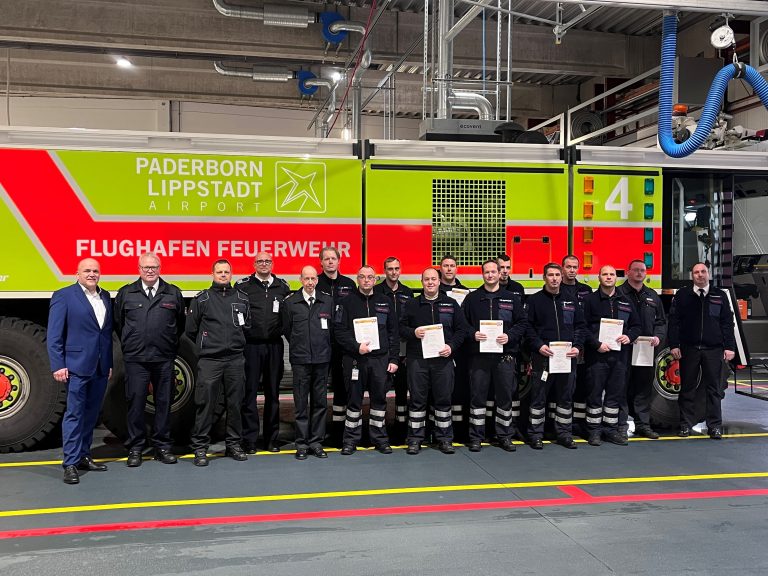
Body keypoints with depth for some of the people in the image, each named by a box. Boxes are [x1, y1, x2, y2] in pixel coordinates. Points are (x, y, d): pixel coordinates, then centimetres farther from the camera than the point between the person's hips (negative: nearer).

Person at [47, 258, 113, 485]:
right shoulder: (64, 296, -4)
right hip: (76, 366, -6)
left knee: (91, 414, 12)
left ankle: (83, 456, 22)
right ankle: (70, 463, 1)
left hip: (100, 368, 6)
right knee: (74, 414, -3)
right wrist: (58, 365, -13)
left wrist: (109, 363, 13)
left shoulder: (105, 297, 13)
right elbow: (54, 335, -7)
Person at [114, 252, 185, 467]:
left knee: (164, 402, 6)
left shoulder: (173, 294, 8)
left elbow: (181, 323, 15)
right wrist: (128, 345, 13)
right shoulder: (126, 293, 6)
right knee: (135, 402, 2)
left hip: (164, 359, 1)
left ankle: (162, 447, 16)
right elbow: (117, 323, 13)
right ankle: (135, 448, 12)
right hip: (135, 360, -1)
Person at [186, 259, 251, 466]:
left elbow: (247, 326, 20)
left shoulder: (242, 299, 10)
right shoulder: (201, 299, 2)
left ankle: (234, 445, 19)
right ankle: (200, 447, 5)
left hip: (235, 360, 3)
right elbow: (191, 329, 7)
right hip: (209, 360, -3)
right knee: (205, 404, -4)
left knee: (235, 403, 8)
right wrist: (206, 345, 12)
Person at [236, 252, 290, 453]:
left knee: (273, 393, 10)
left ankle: (272, 438, 19)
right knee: (249, 392, 0)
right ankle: (249, 439, 8)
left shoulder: (282, 286, 9)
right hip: (250, 345, -3)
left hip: (274, 346, 3)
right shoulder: (242, 285, 1)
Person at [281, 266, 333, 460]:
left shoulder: (328, 301, 6)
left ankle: (316, 442, 15)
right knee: (301, 403, 2)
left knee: (320, 402, 6)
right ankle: (302, 444, 10)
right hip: (300, 359, -2)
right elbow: (286, 329, 10)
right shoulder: (290, 302, 1)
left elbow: (333, 327, 13)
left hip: (322, 358, 2)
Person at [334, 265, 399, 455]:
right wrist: (356, 346, -16)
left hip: (380, 359, 2)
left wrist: (393, 359, 5)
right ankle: (351, 440, 13)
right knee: (354, 400, 3)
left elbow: (393, 332, 11)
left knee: (379, 399, 7)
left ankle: (380, 439, 19)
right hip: (354, 359, -2)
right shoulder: (347, 302, 2)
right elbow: (339, 330, -4)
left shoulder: (385, 302, 10)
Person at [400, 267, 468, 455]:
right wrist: (413, 333, -12)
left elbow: (462, 328, 8)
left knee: (444, 399, 4)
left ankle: (444, 438, 15)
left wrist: (451, 346, -6)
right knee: (417, 399, 2)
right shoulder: (412, 304, 10)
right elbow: (401, 327, 8)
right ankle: (415, 438, 11)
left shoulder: (451, 304, 11)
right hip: (417, 359, -1)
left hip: (443, 359, 1)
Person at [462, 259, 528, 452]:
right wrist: (473, 334, -11)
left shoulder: (510, 299, 9)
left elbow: (523, 322, 8)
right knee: (477, 396, 1)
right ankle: (476, 436, 11)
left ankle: (505, 435, 18)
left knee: (505, 396, 6)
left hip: (504, 355, 1)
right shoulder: (472, 299, 8)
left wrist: (510, 336, -7)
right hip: (479, 355, -1)